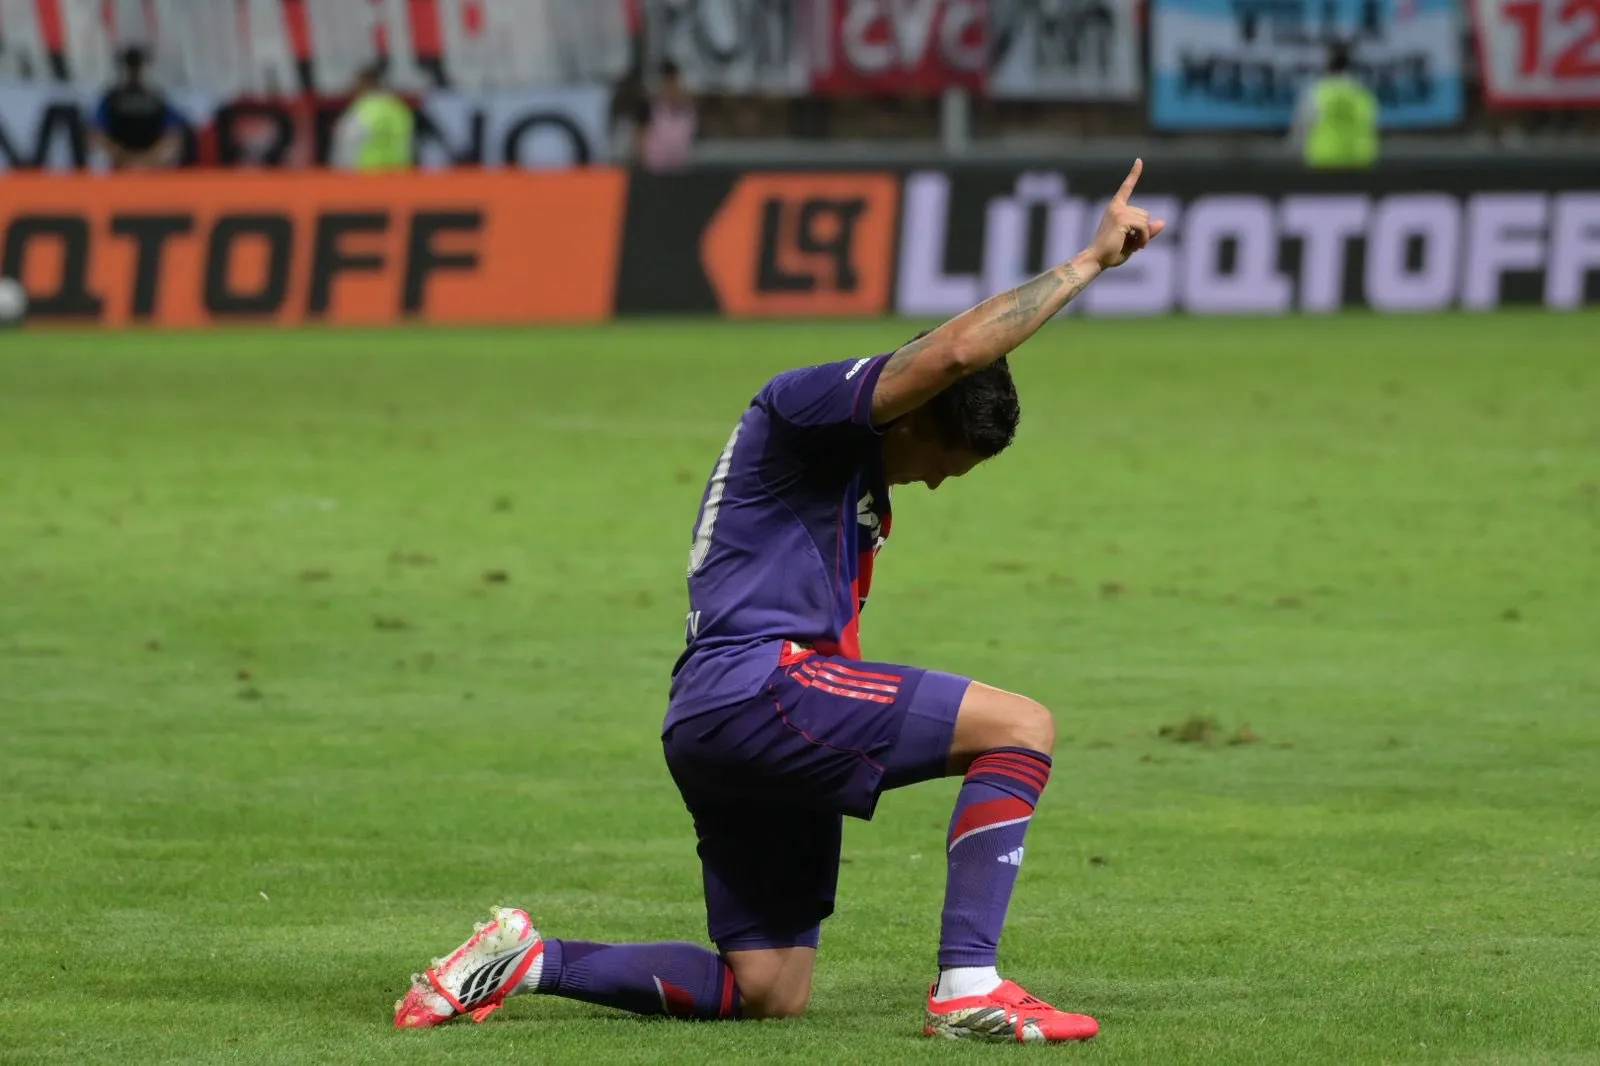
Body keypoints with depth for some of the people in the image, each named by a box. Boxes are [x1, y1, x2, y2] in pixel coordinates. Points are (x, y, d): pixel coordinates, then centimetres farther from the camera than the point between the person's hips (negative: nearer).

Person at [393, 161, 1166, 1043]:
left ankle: (527, 961, 11)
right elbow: (954, 350, -21)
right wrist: (1090, 261, -17)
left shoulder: (857, 481, 26)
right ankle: (968, 987, -21)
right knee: (1022, 728, -15)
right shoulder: (802, 408, -4)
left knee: (767, 993, 10)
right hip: (752, 683, -10)